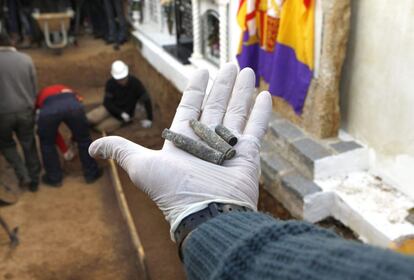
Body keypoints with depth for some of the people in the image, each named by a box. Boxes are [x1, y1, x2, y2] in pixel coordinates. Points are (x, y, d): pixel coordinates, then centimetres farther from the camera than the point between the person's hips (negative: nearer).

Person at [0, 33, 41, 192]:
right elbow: (34, 87, 5)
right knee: (29, 144, 16)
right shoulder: (26, 59, 0)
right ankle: (34, 180, 24)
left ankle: (23, 175, 12)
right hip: (26, 110, 3)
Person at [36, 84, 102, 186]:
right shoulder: (68, 91, 46)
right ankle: (91, 174, 36)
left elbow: (53, 132, 42)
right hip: (72, 104, 1)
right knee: (84, 139, 24)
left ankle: (54, 178, 35)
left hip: (48, 107, -1)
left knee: (47, 143, 25)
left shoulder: (41, 96, 43)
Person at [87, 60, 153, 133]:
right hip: (111, 109, 2)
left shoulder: (135, 83, -22)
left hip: (126, 114, -1)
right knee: (90, 118, -22)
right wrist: (121, 113, -28)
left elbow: (146, 100, -17)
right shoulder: (110, 83, -16)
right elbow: (107, 103, -14)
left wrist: (149, 119, -17)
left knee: (100, 127, -18)